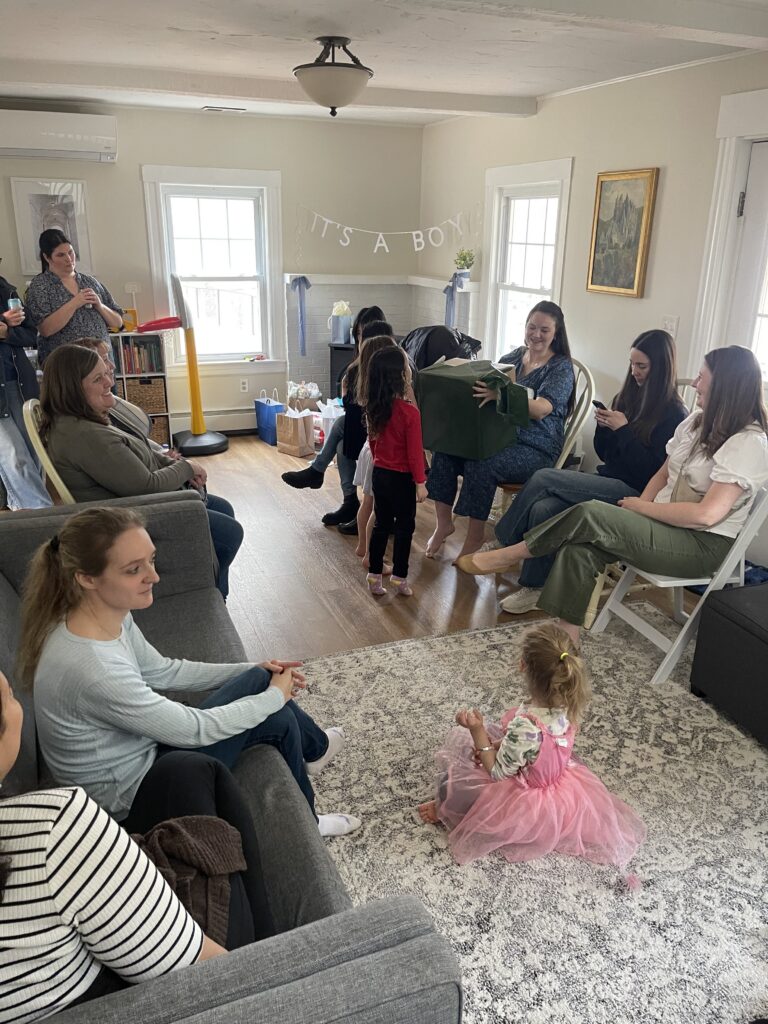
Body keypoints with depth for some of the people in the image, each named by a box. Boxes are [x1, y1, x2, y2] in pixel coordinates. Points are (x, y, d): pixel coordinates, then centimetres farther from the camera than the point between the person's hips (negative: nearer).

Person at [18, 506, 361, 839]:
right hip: (130, 791, -7)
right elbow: (195, 730, -25)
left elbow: (162, 671, 6)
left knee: (260, 678, 3)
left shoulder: (110, 616, -11)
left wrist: (254, 672, 3)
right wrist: (275, 695, -11)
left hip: (138, 746, 7)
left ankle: (312, 747, 31)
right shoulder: (94, 670, -37)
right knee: (278, 721, -6)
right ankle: (313, 749, 27)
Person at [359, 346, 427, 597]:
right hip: (402, 478, -6)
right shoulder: (410, 412, -22)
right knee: (404, 527, 10)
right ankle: (399, 577, 17)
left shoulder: (374, 408, -3)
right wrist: (420, 482, -9)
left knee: (381, 524, 16)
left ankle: (374, 575, 22)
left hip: (379, 474, 6)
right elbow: (414, 451, -18)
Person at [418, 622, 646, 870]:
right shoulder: (570, 704, -20)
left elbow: (498, 773, -24)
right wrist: (494, 745, -6)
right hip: (558, 780, 7)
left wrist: (478, 731, -29)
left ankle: (445, 810, 32)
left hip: (527, 802, -7)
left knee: (450, 782, 2)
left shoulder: (524, 726, -42)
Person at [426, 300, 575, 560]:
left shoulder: (561, 367, -4)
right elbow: (487, 386, 15)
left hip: (535, 448, -5)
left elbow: (541, 409, -21)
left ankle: (475, 537, -14)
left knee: (481, 464, -32)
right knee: (445, 448, -18)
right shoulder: (513, 357, 14)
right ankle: (443, 523, -6)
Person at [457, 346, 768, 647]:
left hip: (705, 544, -7)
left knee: (590, 515, -25)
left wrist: (642, 507, -12)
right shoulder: (696, 422, 12)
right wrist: (633, 517, -4)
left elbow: (707, 514, -22)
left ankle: (511, 555, -6)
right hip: (665, 526, 7)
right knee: (580, 548, -20)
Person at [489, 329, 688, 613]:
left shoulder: (674, 414, -7)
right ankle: (535, 588, -14)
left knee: (543, 478, -21)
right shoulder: (628, 397, 14)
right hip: (608, 481, 7)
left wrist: (623, 430, -16)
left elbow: (654, 471, -15)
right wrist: (603, 425, -2)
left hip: (634, 492, -7)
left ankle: (503, 541, -5)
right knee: (543, 509, -22)